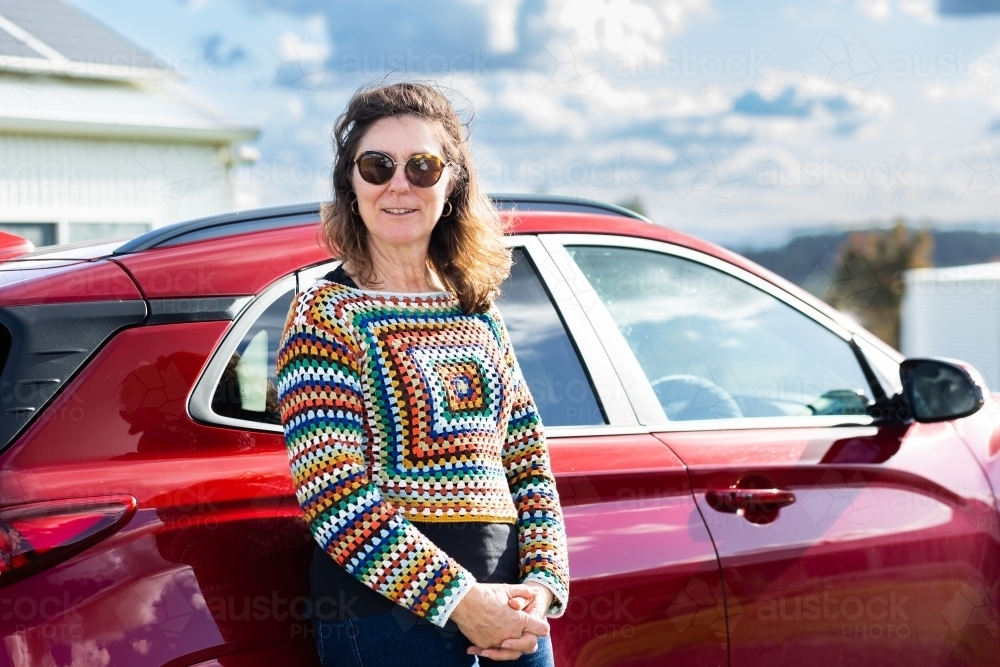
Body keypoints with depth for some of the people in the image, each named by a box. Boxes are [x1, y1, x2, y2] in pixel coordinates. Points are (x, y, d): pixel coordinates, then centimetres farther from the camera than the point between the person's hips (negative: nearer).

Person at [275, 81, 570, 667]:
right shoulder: (327, 312, -5)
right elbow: (333, 498, -14)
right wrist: (458, 600, -19)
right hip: (387, 615, -5)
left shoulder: (481, 314, 11)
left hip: (507, 614, 5)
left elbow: (530, 468, 13)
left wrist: (544, 584, -3)